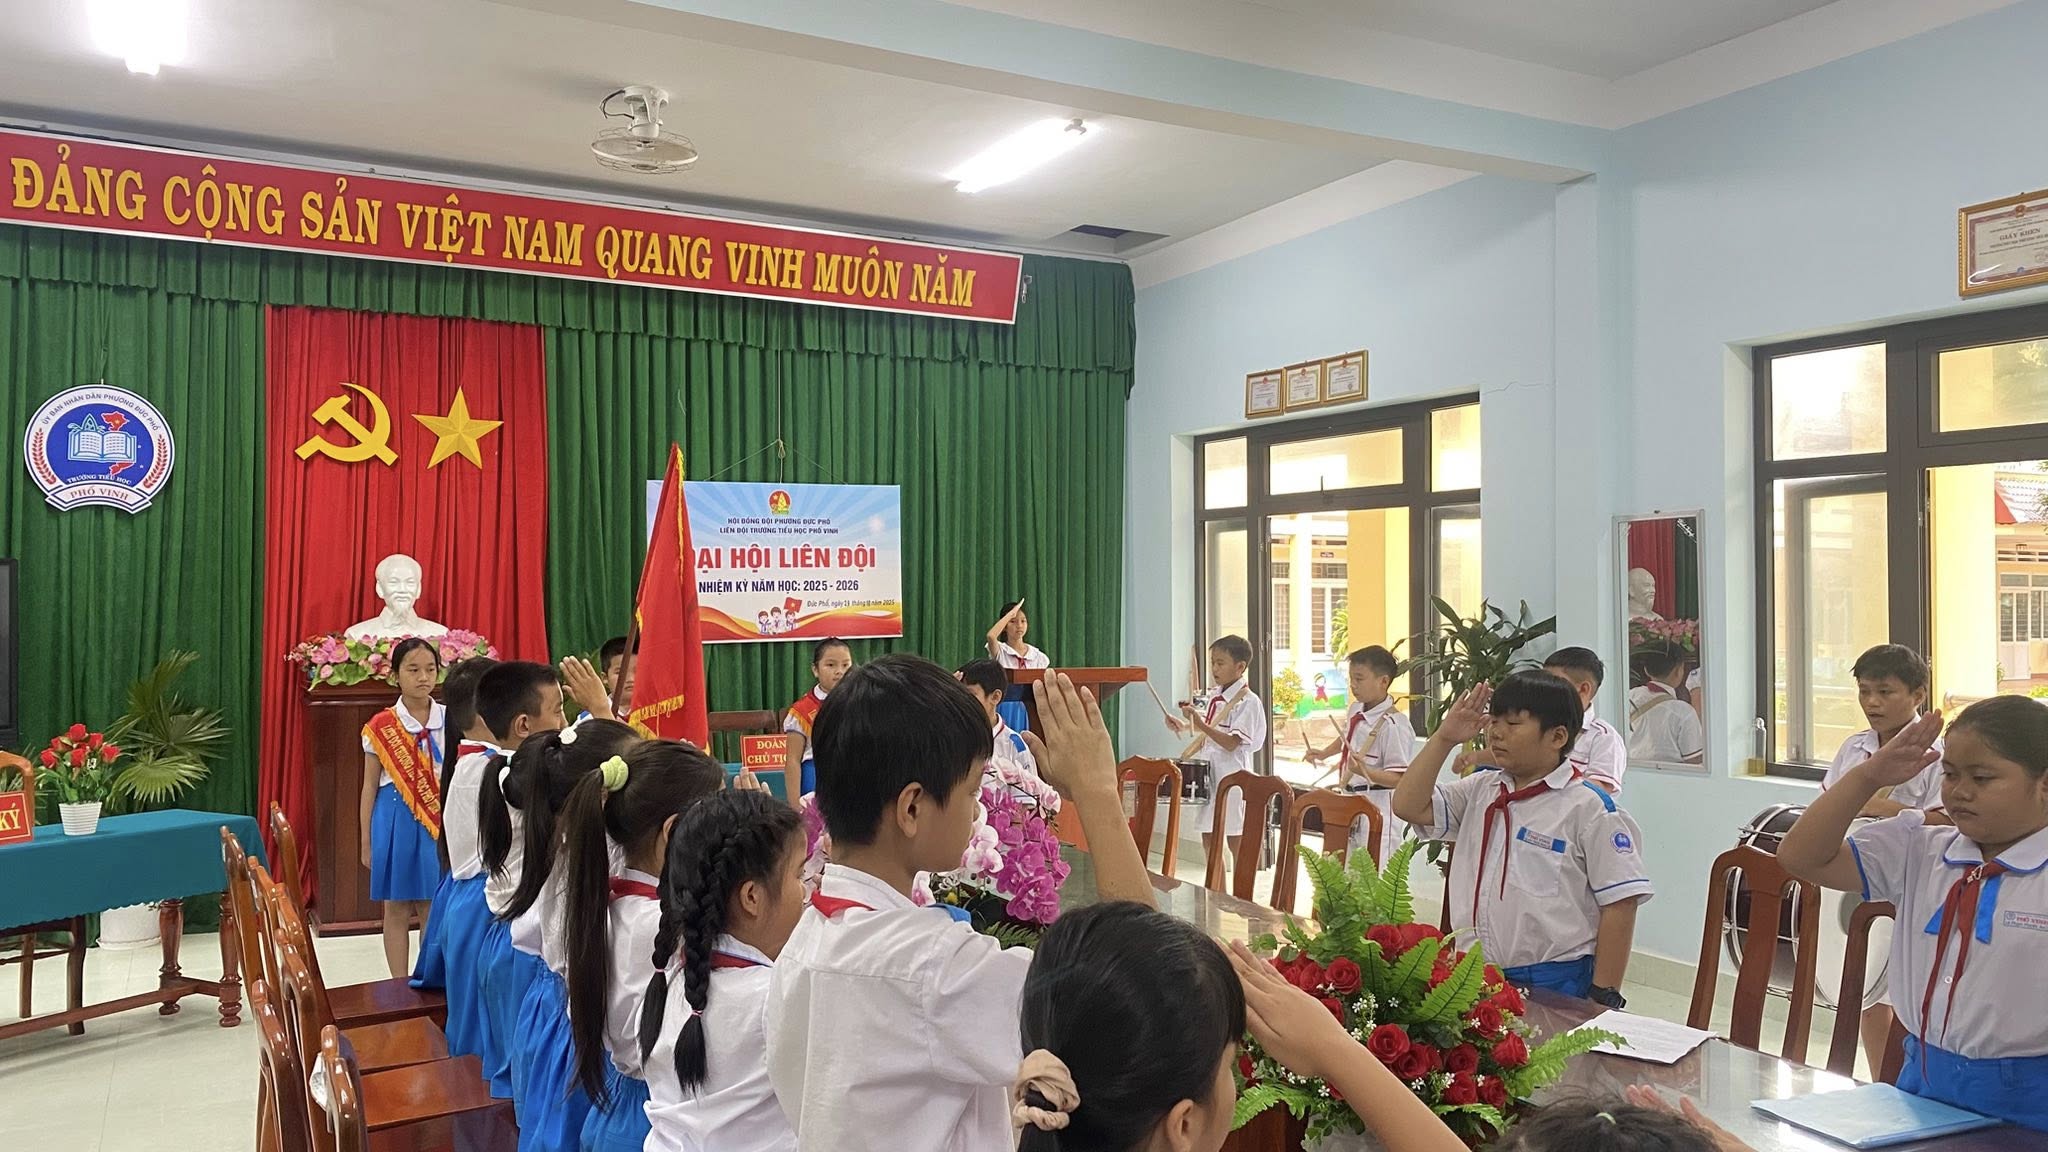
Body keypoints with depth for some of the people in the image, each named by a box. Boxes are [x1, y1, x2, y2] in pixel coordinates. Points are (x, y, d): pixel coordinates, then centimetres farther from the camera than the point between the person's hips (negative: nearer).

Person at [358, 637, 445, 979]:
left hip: (440, 822, 1)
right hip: (396, 822, -1)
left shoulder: (451, 721, 0)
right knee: (396, 909, 8)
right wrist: (366, 841, 4)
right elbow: (370, 787, 3)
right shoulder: (380, 727, -3)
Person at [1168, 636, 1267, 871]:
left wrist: (1202, 725, -29)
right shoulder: (1214, 695, 9)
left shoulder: (1248, 701, -14)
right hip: (1208, 772, 8)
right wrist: (1184, 727, 5)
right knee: (1208, 836, 14)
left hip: (1232, 775, -8)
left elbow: (1232, 743, -20)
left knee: (1236, 840, 1)